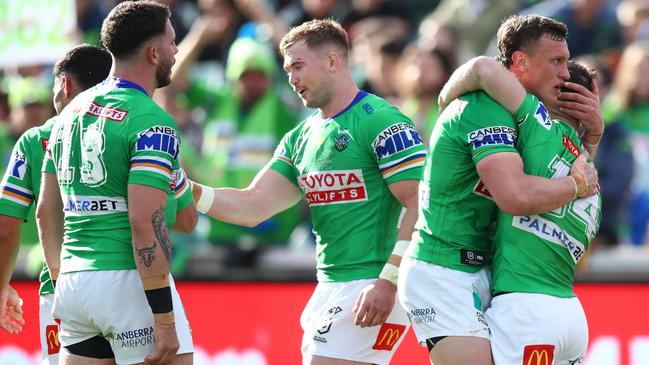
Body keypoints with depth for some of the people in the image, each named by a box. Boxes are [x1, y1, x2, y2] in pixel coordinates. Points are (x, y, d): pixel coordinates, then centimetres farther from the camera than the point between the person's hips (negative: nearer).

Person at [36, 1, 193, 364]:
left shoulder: (72, 112, 14)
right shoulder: (151, 121, -10)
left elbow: (46, 212, 18)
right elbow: (145, 222, -18)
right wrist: (164, 322, -18)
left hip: (73, 283, 8)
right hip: (128, 280, -8)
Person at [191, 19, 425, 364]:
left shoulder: (381, 121, -10)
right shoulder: (300, 137, 15)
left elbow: (420, 205, -15)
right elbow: (252, 207, 10)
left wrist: (388, 282, -21)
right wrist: (191, 192, -6)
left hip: (373, 289, -9)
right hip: (328, 290, 9)